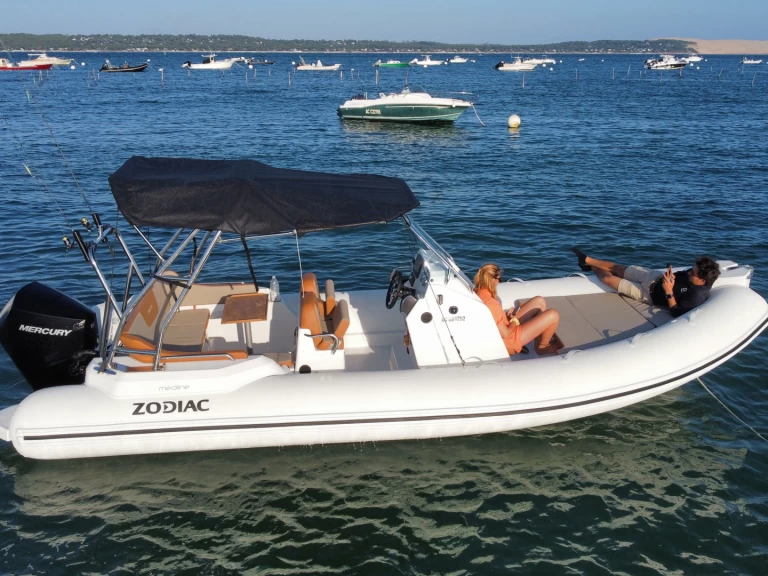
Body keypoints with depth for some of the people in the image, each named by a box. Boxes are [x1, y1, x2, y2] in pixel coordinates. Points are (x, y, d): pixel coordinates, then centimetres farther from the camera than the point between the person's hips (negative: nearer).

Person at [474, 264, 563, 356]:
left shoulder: (478, 293, -7)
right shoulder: (491, 303, -34)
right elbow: (505, 334, -25)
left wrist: (506, 315, 0)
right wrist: (515, 321, -9)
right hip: (510, 341, -9)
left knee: (539, 301, 11)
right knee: (553, 315, -9)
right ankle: (542, 346, 16)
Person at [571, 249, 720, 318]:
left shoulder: (696, 297, -35)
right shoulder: (695, 273, -15)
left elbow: (677, 313, -30)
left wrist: (669, 292, -37)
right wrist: (671, 274, -18)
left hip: (650, 293, -6)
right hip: (656, 277, 6)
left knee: (607, 278, 1)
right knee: (617, 268, 13)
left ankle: (592, 267, 35)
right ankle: (587, 260, 38)